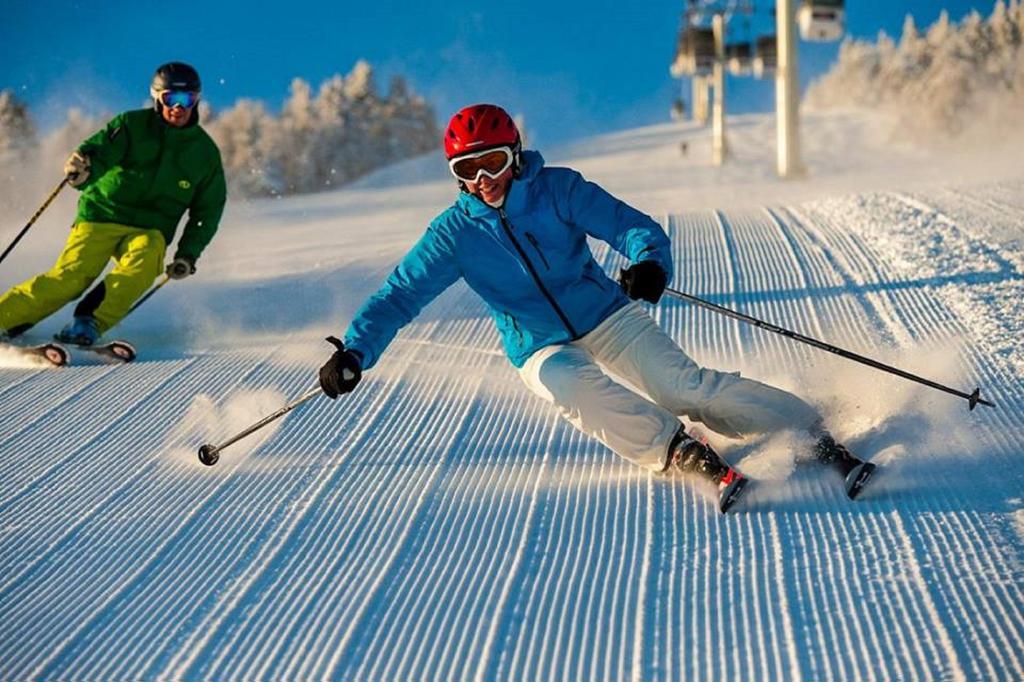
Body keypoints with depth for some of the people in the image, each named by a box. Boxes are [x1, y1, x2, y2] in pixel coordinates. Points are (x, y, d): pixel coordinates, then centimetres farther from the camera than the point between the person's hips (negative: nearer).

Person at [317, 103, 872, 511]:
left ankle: (816, 437, -15)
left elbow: (633, 226, -16)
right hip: (543, 351, 1)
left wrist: (650, 262, -40)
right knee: (573, 387, -34)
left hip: (609, 317, -1)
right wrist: (354, 352, -21)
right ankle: (689, 456, -34)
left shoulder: (558, 190, -10)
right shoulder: (455, 233, -6)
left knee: (686, 387, -20)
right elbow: (399, 296, -6)